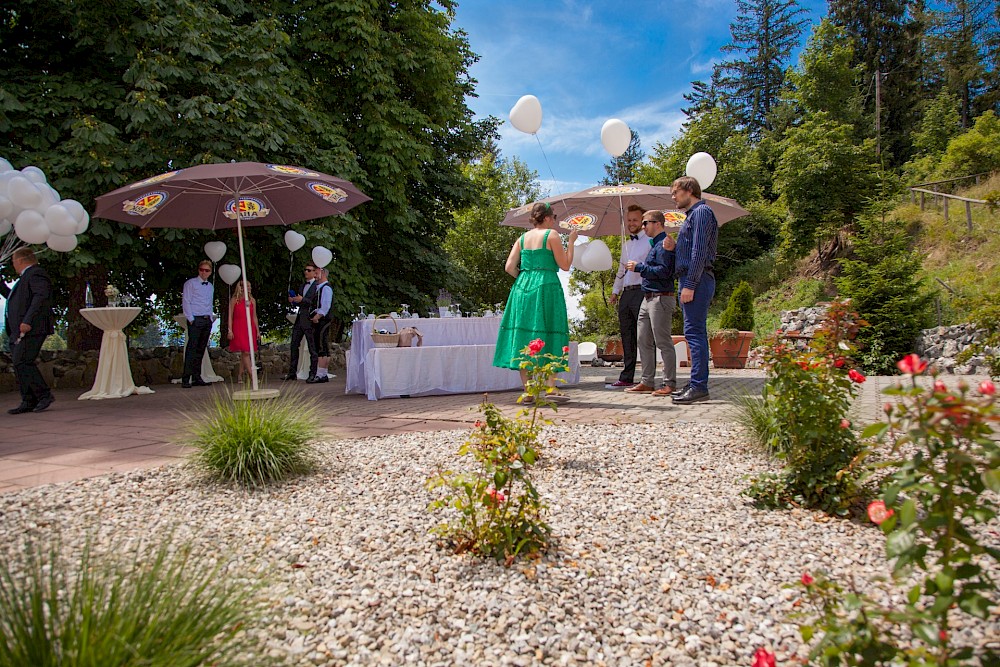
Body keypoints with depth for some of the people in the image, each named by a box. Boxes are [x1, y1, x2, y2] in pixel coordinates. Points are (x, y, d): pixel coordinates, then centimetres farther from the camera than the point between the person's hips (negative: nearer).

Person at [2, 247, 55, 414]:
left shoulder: (36, 274, -7)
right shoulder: (26, 276, 26)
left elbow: (41, 297, -22)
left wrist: (28, 321, -27)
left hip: (31, 329, -11)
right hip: (19, 331, 11)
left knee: (22, 362, -16)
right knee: (19, 365, 6)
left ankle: (45, 394, -10)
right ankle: (28, 402, 7)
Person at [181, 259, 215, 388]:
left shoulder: (211, 287, 20)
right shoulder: (190, 283, 2)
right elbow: (186, 302, -4)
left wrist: (210, 319, 11)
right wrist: (190, 319, -11)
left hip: (207, 321, 6)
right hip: (195, 320, -6)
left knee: (201, 350, 6)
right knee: (192, 349, -13)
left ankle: (197, 378, 10)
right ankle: (186, 379, -14)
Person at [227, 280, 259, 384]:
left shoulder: (252, 300, 12)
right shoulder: (234, 300, 2)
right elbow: (230, 316, 1)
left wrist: (257, 330, 12)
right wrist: (230, 330, -6)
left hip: (250, 328, 4)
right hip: (238, 328, -4)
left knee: (245, 353, 3)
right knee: (245, 352, -12)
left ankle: (239, 375, 14)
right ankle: (251, 375, -15)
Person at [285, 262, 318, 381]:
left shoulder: (317, 286, -8)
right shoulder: (303, 285, 20)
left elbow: (316, 303, -16)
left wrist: (302, 300, -22)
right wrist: (293, 300, 6)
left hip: (309, 320, -9)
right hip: (299, 318, 9)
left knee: (312, 347, -2)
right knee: (294, 345, 8)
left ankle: (313, 373, 4)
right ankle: (292, 373, 13)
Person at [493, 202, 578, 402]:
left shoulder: (523, 238, 12)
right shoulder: (551, 235, -3)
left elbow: (509, 267, 6)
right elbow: (565, 265, -3)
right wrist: (571, 241, 6)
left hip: (522, 288, 5)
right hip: (546, 288, -5)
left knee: (524, 336, 5)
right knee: (548, 336, -2)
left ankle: (527, 389, 5)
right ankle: (551, 387, -6)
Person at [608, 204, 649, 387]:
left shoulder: (651, 241, 0)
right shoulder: (626, 245, 24)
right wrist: (615, 291, 22)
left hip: (642, 291, -8)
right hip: (625, 294, 8)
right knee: (627, 336, 8)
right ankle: (627, 377, 13)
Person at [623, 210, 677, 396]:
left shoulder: (664, 245, -11)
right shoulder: (654, 244, 20)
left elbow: (663, 271, -21)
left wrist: (639, 267, -15)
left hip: (661, 299, -10)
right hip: (648, 299, 10)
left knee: (663, 342, -6)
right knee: (644, 342, 10)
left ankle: (670, 383, 1)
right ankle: (647, 382, 16)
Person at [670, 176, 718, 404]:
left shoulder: (701, 212, -7)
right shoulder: (693, 214, 24)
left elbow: (699, 251, -17)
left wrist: (689, 285, -21)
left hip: (696, 281, -11)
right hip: (692, 282, 11)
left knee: (695, 332, -13)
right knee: (695, 333, 10)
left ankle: (699, 387, -13)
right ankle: (696, 385, 14)